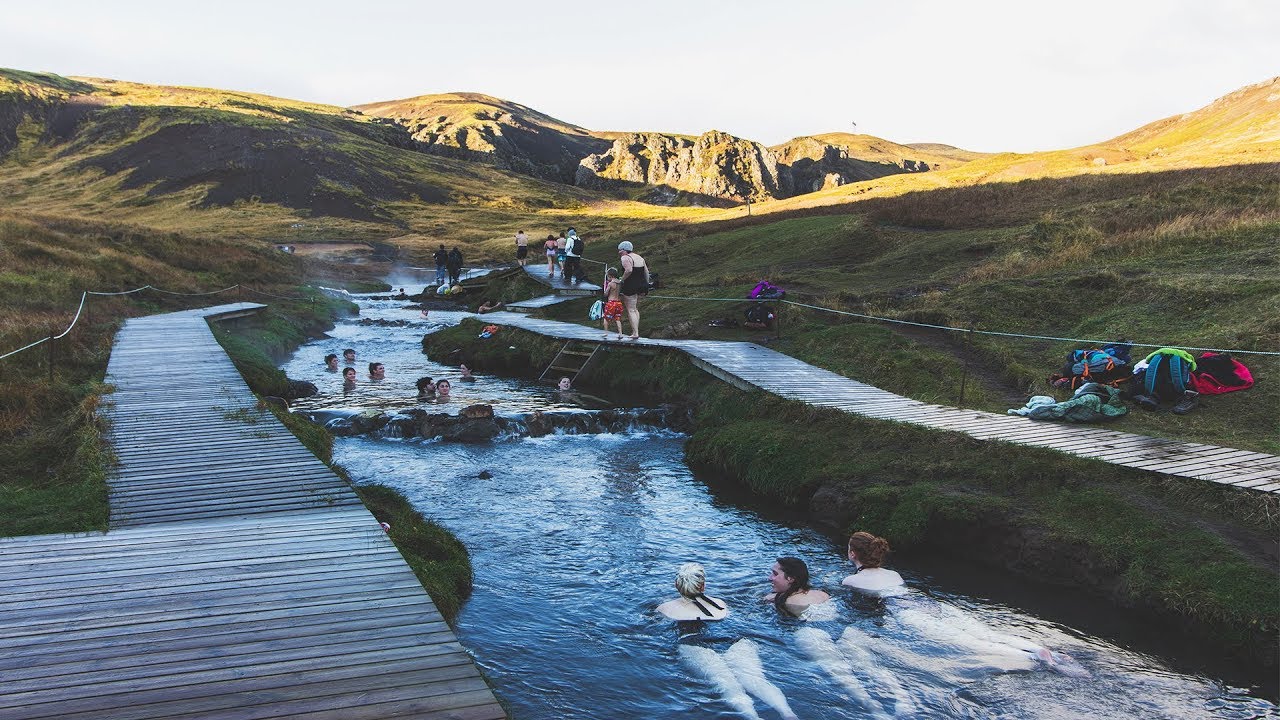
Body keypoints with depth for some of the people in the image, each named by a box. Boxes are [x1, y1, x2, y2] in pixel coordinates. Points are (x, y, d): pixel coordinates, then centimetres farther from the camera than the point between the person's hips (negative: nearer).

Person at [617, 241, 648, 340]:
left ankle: (635, 333, -9)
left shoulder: (625, 258, -10)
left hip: (631, 286, -8)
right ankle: (635, 331, 19)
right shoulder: (639, 257, 15)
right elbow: (646, 272, 14)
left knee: (631, 310, -4)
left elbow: (629, 270, -27)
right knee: (636, 309, 19)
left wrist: (622, 279, -15)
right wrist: (646, 285, 18)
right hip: (641, 285, 9)